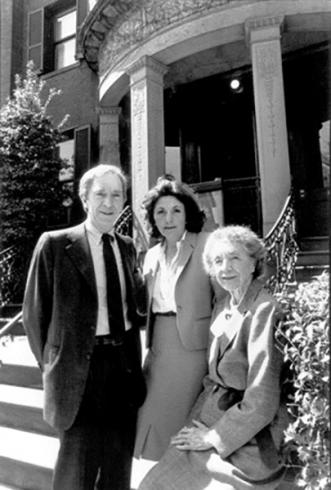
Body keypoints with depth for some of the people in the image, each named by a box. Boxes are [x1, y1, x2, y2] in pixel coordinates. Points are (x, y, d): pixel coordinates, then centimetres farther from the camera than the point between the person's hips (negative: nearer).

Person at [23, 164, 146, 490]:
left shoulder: (127, 246, 7)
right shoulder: (54, 244, -7)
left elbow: (136, 305, 11)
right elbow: (34, 312, -3)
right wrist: (53, 365, 1)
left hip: (125, 365, 5)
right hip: (81, 368, -4)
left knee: (120, 460, 19)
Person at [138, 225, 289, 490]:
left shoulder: (265, 311, -21)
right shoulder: (223, 306, 4)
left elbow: (261, 404, -20)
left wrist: (213, 438, -10)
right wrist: (198, 421, 2)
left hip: (245, 441, -6)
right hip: (211, 423, 6)